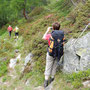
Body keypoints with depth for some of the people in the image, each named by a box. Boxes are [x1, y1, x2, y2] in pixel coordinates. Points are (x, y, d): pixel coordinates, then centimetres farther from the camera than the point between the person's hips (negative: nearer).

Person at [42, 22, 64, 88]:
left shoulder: (50, 35, -16)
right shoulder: (62, 35, -7)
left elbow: (43, 38, 5)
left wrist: (48, 30, 17)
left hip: (51, 53, -3)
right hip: (59, 54, 3)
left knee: (48, 67, 9)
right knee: (54, 66, 20)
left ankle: (46, 81, 15)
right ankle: (52, 78, 32)